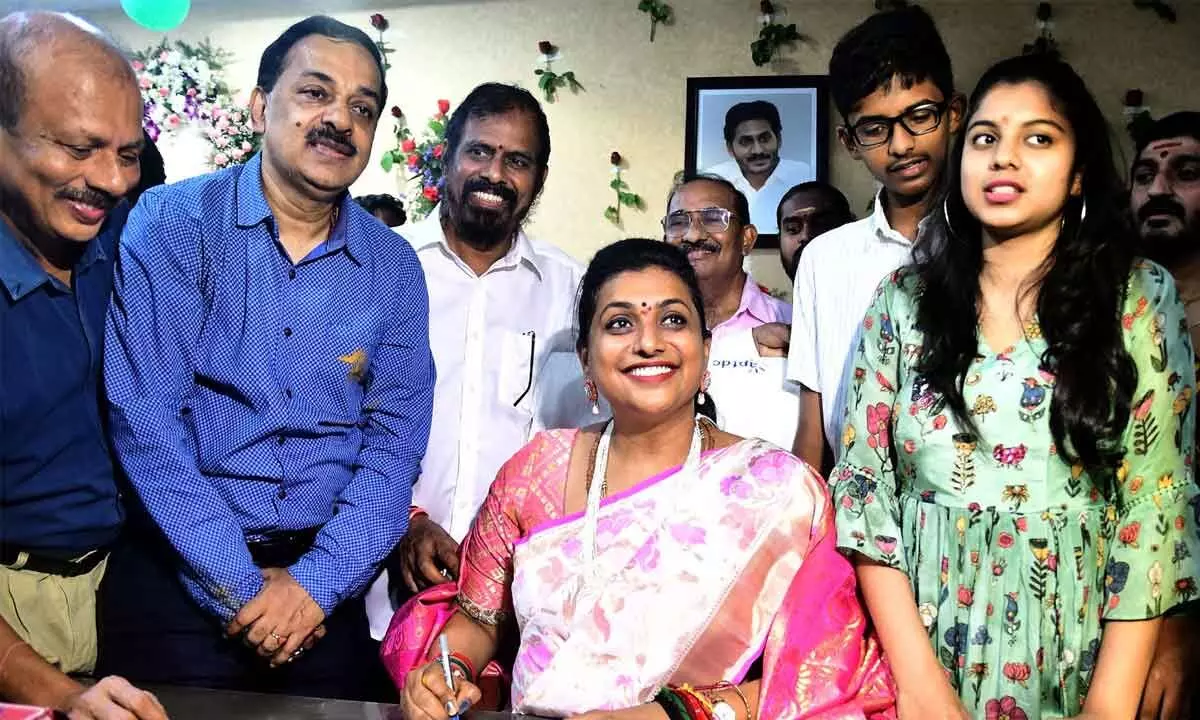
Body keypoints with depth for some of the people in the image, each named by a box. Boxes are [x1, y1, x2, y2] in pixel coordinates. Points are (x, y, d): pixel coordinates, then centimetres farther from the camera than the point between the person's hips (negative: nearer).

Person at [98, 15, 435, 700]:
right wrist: (241, 585, -14)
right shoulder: (171, 225, -6)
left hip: (326, 586, 2)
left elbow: (394, 442, -1)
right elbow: (144, 419, -13)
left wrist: (316, 583, -13)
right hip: (177, 575, -2)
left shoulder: (394, 270, 2)